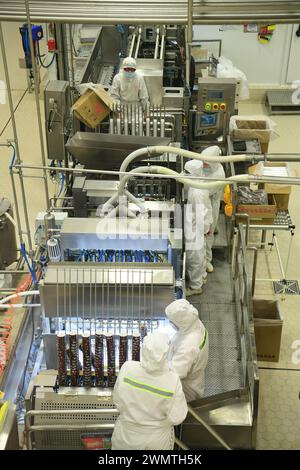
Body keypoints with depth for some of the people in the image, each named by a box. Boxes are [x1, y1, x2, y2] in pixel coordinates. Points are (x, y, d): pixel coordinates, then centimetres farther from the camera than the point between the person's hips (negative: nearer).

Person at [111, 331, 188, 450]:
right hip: (157, 440, -1)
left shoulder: (127, 368, -26)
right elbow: (176, 418, -19)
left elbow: (118, 401, -11)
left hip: (126, 435, 1)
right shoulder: (172, 380, -30)